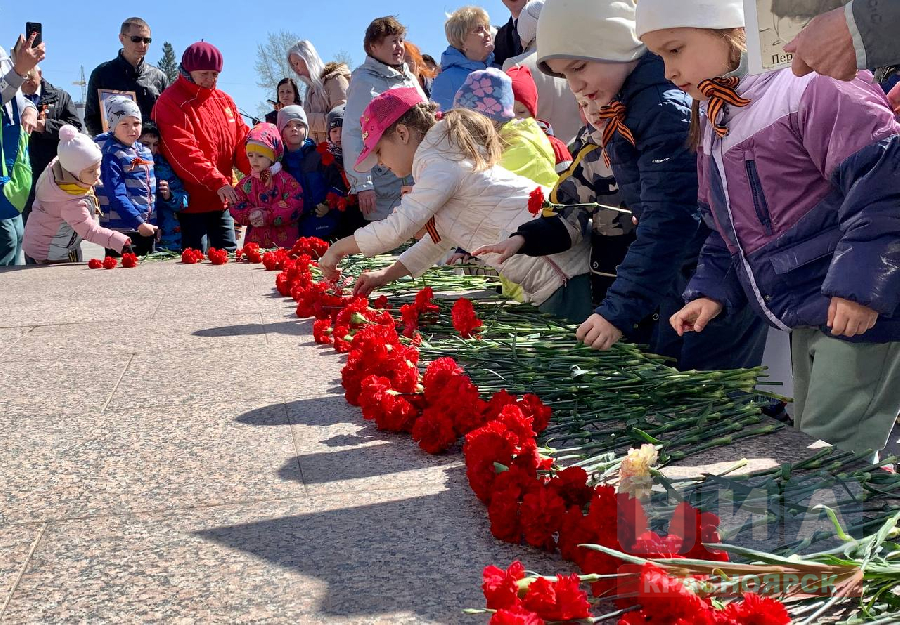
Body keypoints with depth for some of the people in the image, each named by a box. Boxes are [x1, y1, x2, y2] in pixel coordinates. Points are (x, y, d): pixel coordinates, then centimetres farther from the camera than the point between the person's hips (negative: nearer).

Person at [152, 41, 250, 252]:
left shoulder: (224, 100, 14)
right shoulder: (171, 103, -9)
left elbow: (242, 140, 10)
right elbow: (183, 153, -20)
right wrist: (217, 182, -29)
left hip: (222, 200, 7)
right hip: (192, 201, -7)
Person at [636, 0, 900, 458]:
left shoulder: (806, 91, -18)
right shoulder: (711, 125, 11)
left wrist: (862, 282, -26)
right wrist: (712, 291, 5)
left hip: (860, 309, -9)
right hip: (804, 318, 9)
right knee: (807, 442, 18)